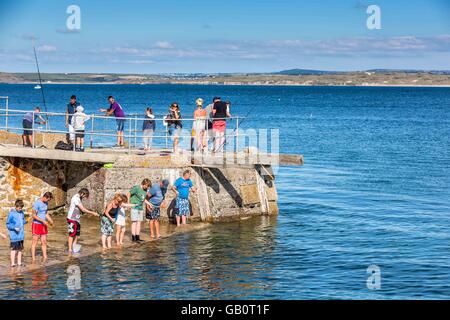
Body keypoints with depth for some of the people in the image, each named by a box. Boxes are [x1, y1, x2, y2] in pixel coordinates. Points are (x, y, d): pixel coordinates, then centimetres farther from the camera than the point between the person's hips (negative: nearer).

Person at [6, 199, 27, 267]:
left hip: (21, 235, 6)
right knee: (14, 249, -4)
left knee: (20, 249, 11)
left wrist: (25, 221, -5)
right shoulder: (11, 214, -12)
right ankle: (13, 263, 2)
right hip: (14, 235, -6)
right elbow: (8, 224, -9)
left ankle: (19, 262, 20)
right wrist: (14, 228, -23)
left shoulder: (22, 213, 7)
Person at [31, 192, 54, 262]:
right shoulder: (37, 203, -17)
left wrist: (50, 220, -2)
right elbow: (34, 215, -18)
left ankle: (45, 257, 8)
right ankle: (33, 258, 4)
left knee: (44, 242, 6)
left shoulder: (46, 203, 7)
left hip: (43, 225, 7)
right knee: (35, 241, -1)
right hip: (37, 224, -7)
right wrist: (43, 221, -22)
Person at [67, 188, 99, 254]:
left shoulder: (79, 198, 11)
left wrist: (92, 212, 8)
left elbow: (83, 208, 18)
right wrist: (93, 213, -17)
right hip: (72, 219, -10)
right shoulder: (76, 198, -20)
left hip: (77, 219, 10)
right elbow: (83, 209, -22)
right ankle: (70, 250, -1)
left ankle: (74, 248, 16)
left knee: (77, 234, 10)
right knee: (72, 234, -5)